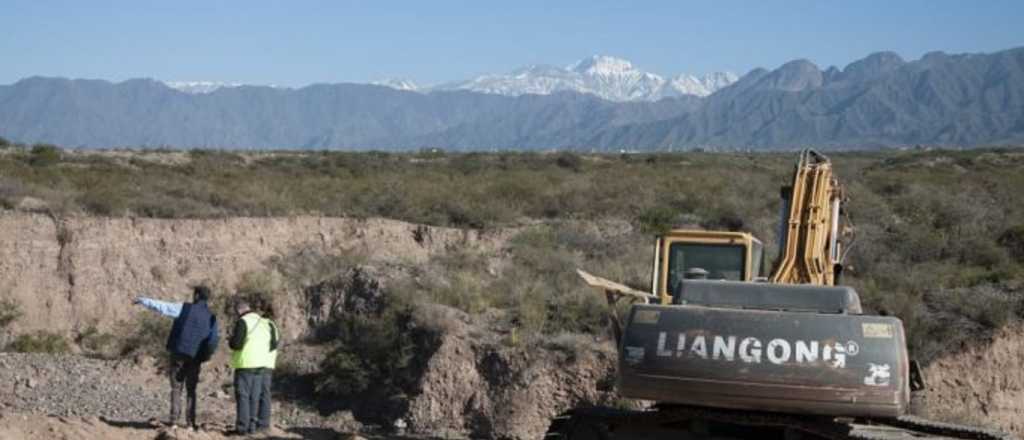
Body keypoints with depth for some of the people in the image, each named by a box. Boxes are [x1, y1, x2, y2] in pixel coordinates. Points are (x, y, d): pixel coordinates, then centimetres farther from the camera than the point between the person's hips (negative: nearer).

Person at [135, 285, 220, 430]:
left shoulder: (185, 309, -3)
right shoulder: (211, 317, 6)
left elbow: (161, 307, -2)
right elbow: (214, 339, 3)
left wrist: (143, 301, 10)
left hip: (179, 354, -2)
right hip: (195, 358, 2)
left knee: (176, 388, 4)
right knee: (191, 390, 12)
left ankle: (174, 419, -5)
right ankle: (190, 421, 5)